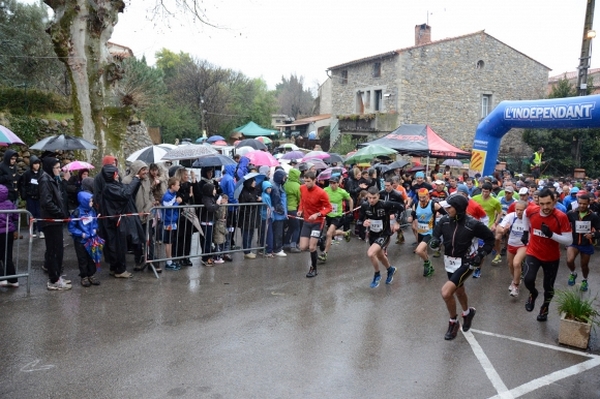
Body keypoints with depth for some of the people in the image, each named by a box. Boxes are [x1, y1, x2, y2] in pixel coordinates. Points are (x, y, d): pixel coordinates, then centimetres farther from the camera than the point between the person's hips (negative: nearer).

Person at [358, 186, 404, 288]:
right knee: (380, 256, 25)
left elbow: (401, 207, -15)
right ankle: (390, 269, 57)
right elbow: (360, 218, 1)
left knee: (371, 253, -25)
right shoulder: (364, 206, -14)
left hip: (384, 234, -5)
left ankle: (377, 275, 3)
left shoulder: (385, 205, -26)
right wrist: (364, 222, -22)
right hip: (372, 235, 5)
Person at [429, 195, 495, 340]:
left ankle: (453, 322, 8)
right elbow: (436, 232, 5)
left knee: (446, 292, -19)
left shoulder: (472, 224, -21)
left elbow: (490, 238, -6)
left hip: (465, 263, -6)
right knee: (459, 290, 27)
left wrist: (482, 254, -14)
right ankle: (467, 313, 58)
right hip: (449, 262, 6)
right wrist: (434, 241, -17)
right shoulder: (445, 220, -11)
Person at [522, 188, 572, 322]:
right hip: (533, 253, 1)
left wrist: (551, 234, -36)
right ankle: (533, 293, 16)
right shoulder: (531, 211, -16)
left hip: (552, 257, -1)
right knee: (528, 279, -21)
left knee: (548, 287, 13)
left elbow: (569, 241, -23)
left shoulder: (561, 217, -25)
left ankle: (545, 308, 43)